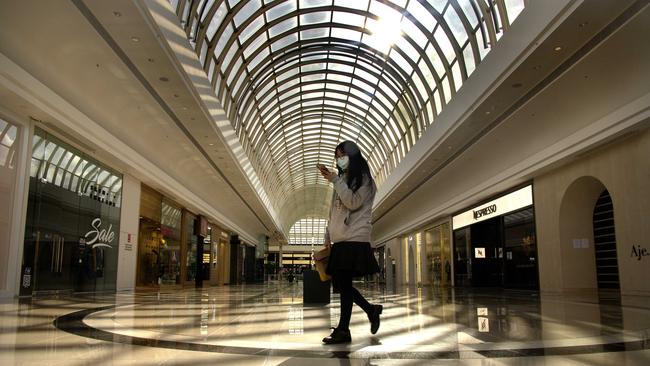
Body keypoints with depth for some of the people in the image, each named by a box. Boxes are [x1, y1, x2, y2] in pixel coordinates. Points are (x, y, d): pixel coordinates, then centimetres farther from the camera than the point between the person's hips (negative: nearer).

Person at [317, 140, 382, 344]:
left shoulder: (363, 179, 1)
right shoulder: (342, 181, 23)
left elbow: (353, 203, -15)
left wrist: (335, 180, -14)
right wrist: (328, 237, 15)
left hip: (355, 240, -8)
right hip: (339, 241, 8)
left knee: (344, 284, -9)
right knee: (340, 284, 6)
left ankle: (343, 330, -2)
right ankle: (372, 310, 22)